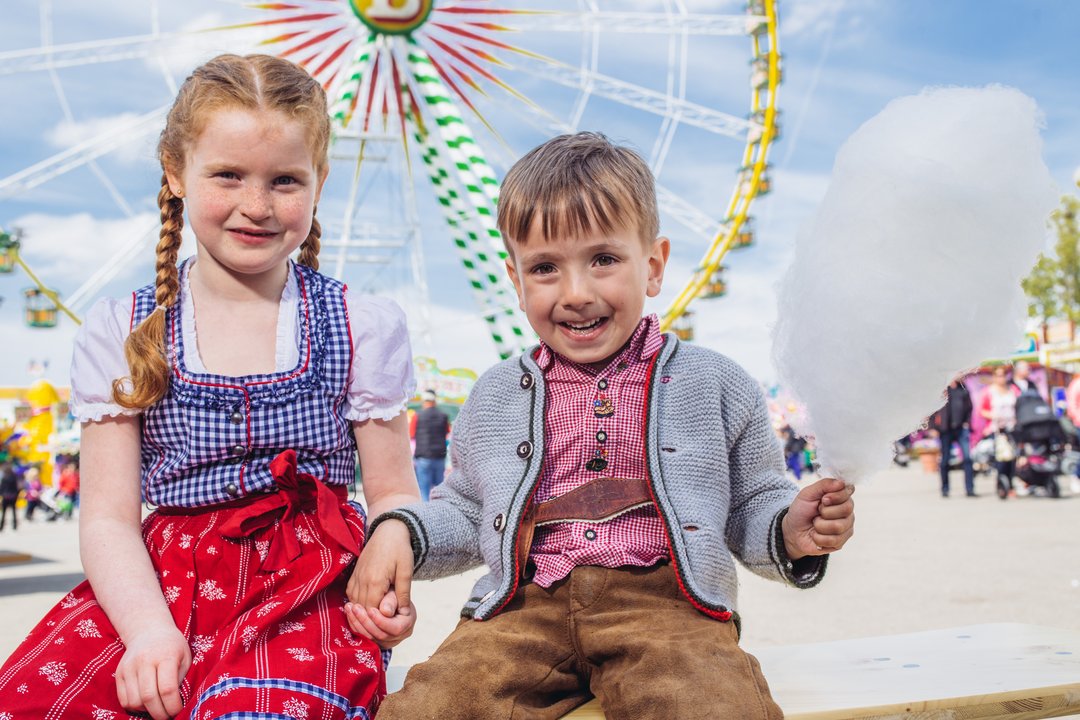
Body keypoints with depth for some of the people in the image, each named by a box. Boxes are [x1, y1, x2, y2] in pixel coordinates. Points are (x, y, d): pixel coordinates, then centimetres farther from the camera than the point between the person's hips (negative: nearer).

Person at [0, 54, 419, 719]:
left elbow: (393, 494, 6)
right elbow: (108, 516, 1)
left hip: (307, 588, -2)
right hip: (157, 585, 2)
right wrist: (149, 628, -18)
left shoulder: (363, 328, 5)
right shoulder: (122, 333, 6)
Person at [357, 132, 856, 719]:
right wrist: (401, 532, 6)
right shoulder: (497, 395, 17)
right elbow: (465, 510, 25)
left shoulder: (713, 384, 10)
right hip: (527, 605, 2)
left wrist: (790, 532, -6)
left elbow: (751, 505, 16)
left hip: (664, 602, -1)